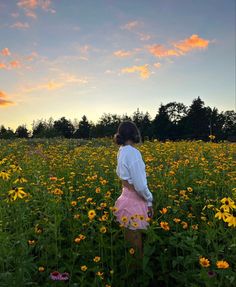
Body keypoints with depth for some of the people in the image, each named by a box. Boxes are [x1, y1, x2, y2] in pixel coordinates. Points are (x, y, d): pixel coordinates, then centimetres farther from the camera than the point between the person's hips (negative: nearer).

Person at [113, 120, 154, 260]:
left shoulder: (122, 151, 5)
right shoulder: (133, 152, -22)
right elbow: (140, 185, -22)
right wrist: (149, 201, -6)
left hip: (127, 196, 9)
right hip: (135, 200, -9)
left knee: (131, 240, 21)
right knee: (136, 243, 7)